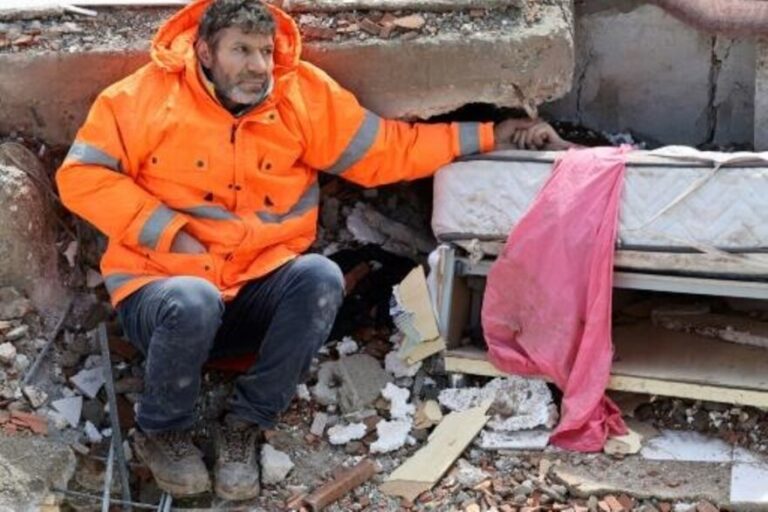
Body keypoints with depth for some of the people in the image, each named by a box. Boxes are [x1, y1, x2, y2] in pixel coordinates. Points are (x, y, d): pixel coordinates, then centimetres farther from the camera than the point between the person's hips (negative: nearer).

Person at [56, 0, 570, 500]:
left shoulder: (304, 95, 1)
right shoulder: (150, 95, -7)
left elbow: (385, 151, 6)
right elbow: (81, 175, -7)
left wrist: (487, 135, 4)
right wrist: (168, 231, -16)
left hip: (258, 291, 3)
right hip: (161, 287, -2)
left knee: (320, 278, -28)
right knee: (195, 303, -37)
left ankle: (246, 423, -7)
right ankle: (162, 430, -4)